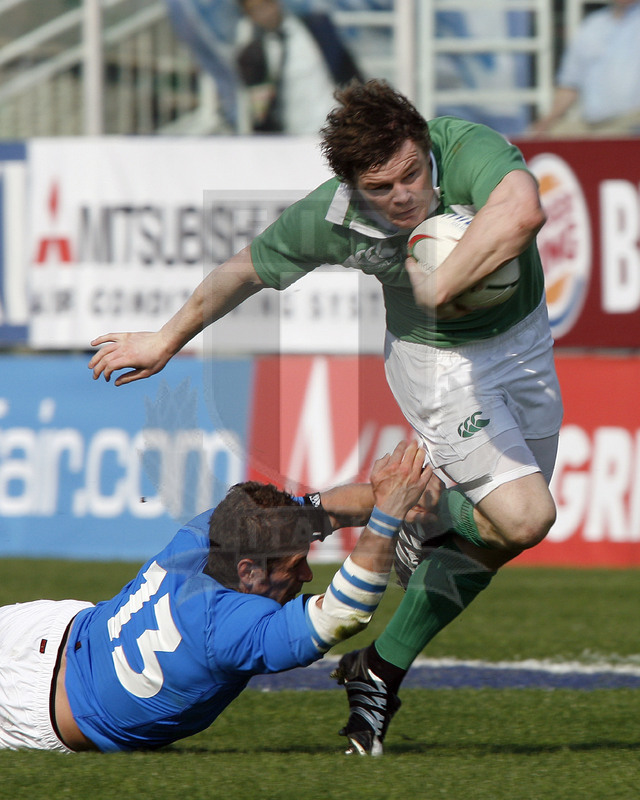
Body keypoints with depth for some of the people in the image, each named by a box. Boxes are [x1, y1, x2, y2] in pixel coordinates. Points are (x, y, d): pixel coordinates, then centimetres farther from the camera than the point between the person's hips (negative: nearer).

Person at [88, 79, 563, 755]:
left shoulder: (468, 149, -32)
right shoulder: (329, 219, -25)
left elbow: (521, 214, -54)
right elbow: (244, 270, -6)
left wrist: (439, 288, -46)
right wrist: (166, 340, 5)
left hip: (523, 338, 3)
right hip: (438, 362, -3)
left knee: (497, 533, 12)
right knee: (520, 519, -19)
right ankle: (423, 518, 10)